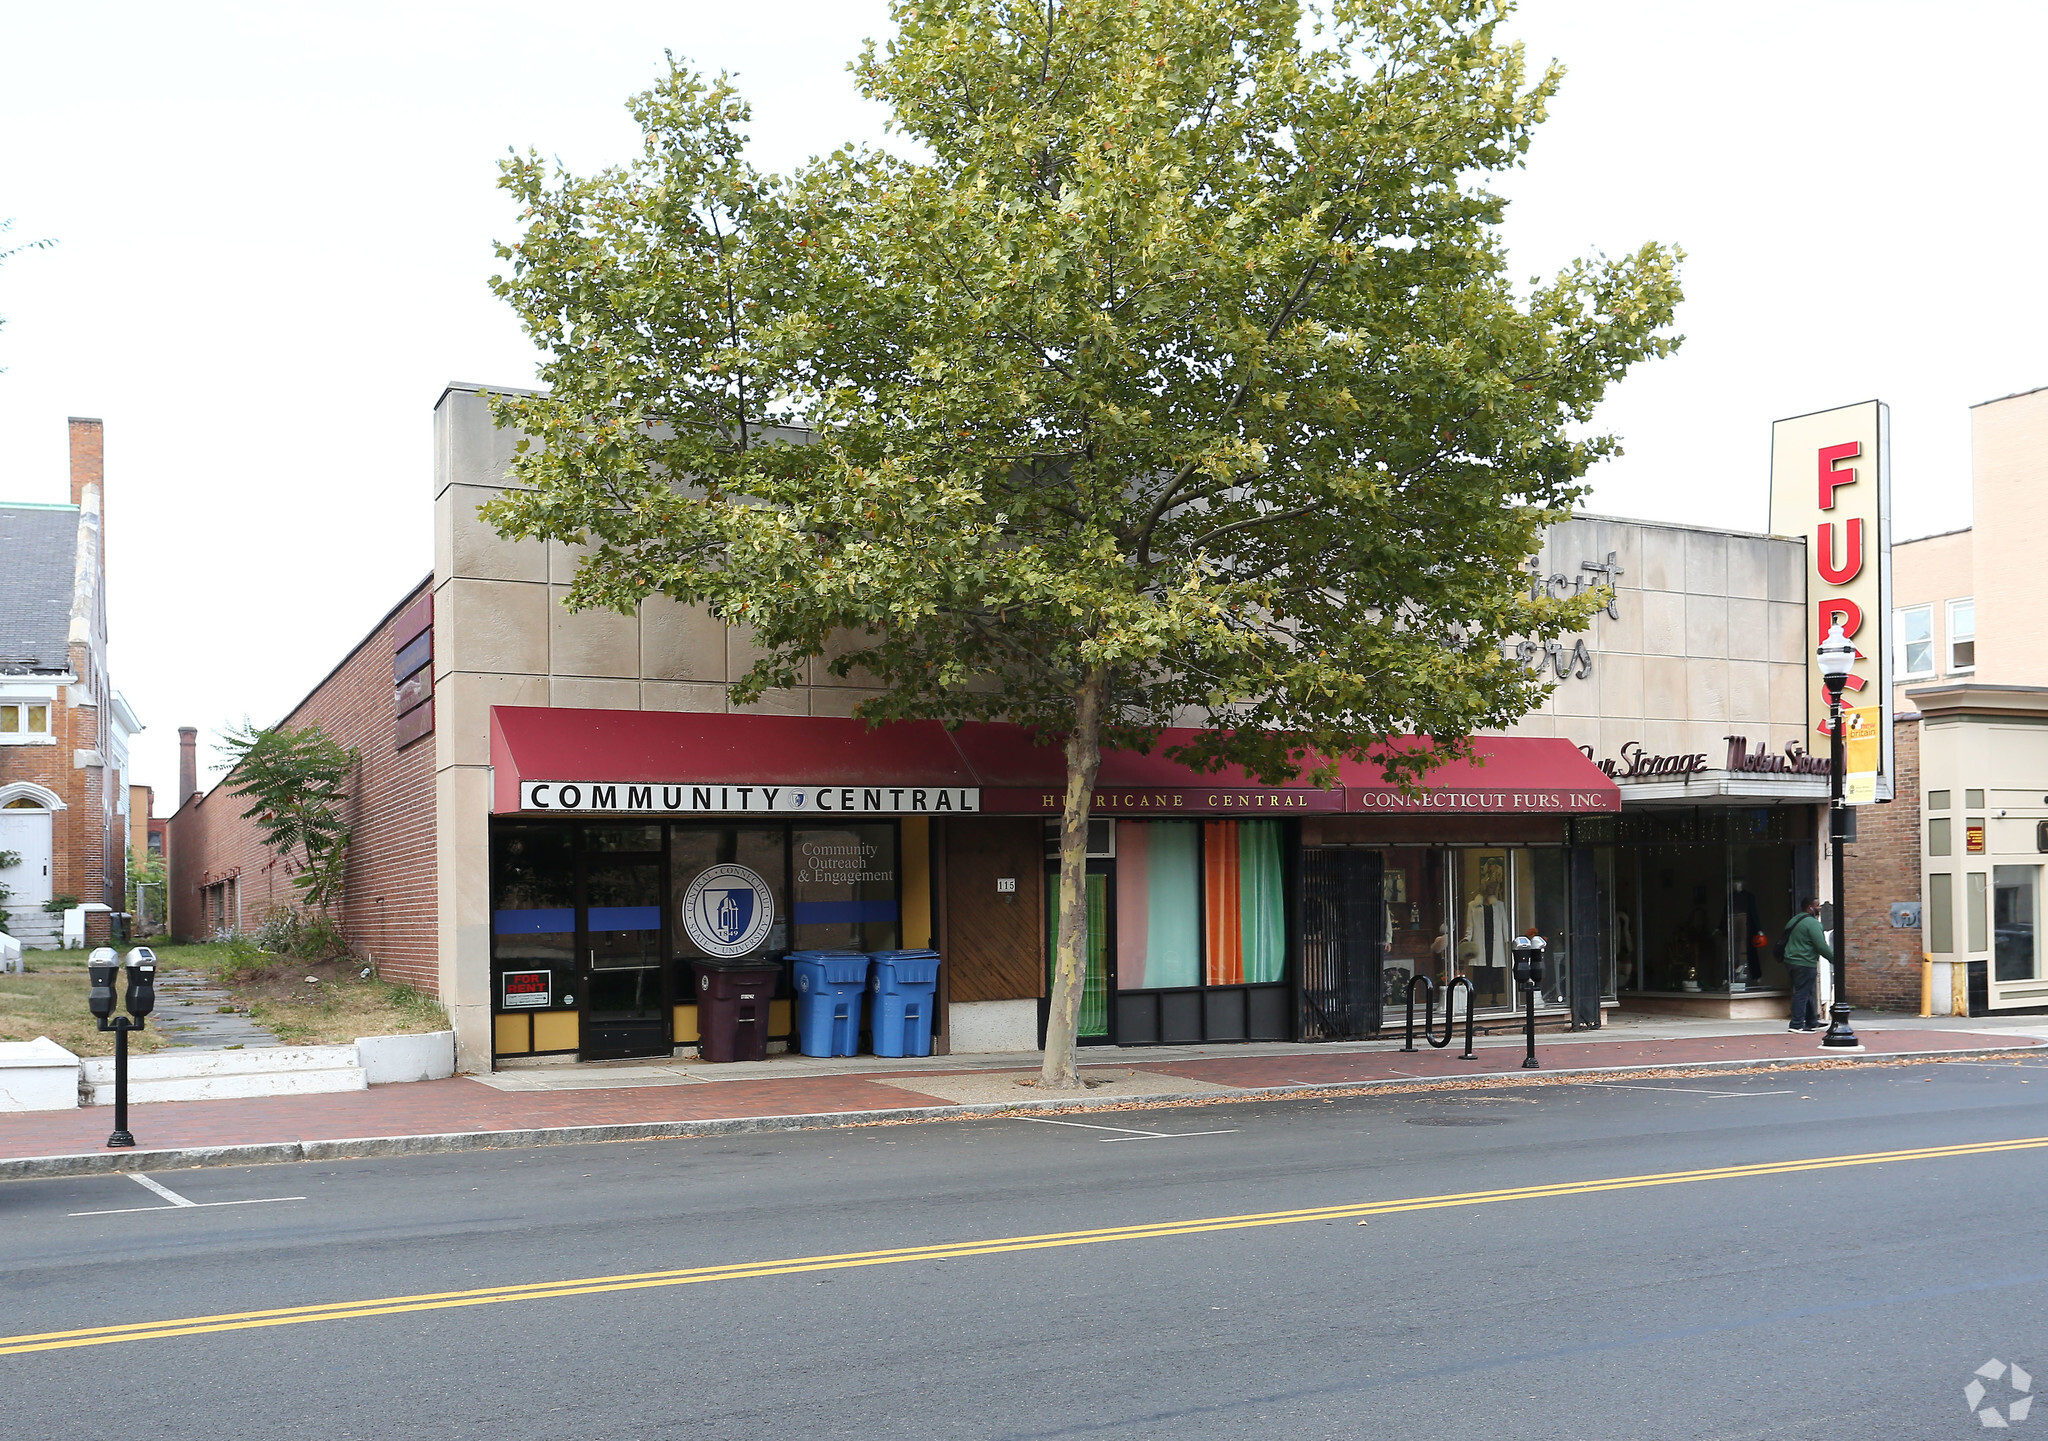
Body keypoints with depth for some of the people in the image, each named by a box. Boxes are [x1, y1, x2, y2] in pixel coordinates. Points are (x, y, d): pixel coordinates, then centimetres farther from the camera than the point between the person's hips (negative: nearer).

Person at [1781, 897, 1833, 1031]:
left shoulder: (1794, 920, 17)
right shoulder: (1812, 923, -14)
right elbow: (1821, 946, -18)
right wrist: (1833, 958, -6)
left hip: (1791, 961, 10)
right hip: (1804, 963, -10)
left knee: (1807, 993, 17)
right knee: (1802, 993, -7)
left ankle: (1812, 1022, 24)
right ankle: (1796, 1025, -8)